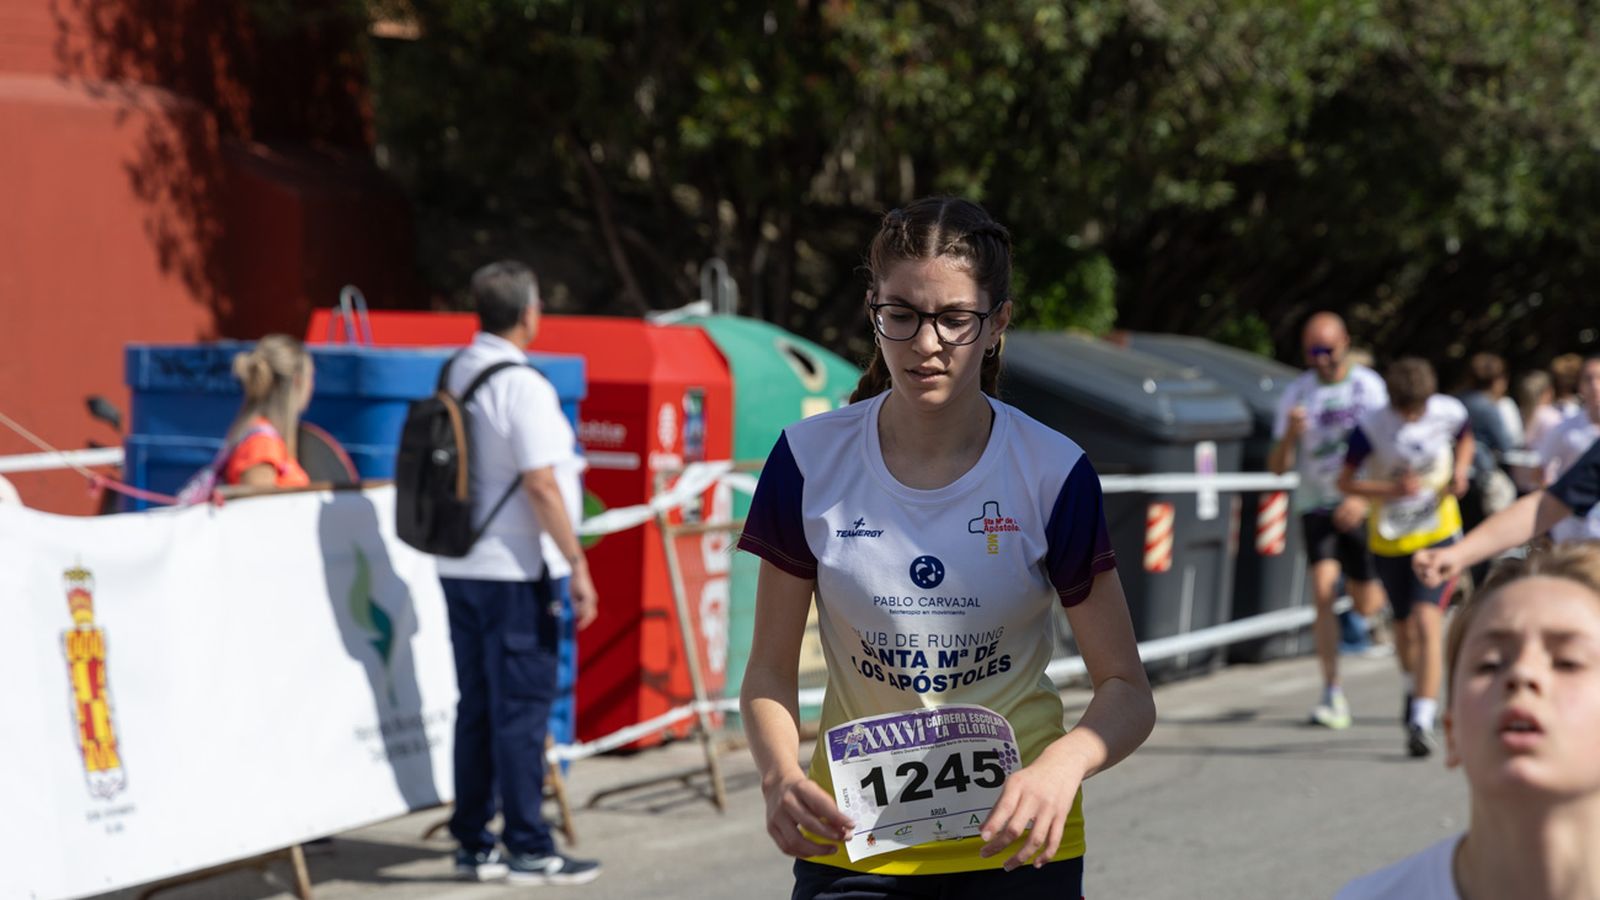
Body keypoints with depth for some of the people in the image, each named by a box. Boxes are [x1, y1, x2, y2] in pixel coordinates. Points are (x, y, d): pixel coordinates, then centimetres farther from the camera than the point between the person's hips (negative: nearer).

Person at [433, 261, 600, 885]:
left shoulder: (453, 375, 9)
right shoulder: (521, 385, -15)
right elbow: (540, 486, -19)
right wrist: (577, 564, -14)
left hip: (457, 566, 8)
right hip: (511, 571, -8)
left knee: (476, 706, 13)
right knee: (522, 708, -3)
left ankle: (472, 844, 17)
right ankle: (528, 850, 1)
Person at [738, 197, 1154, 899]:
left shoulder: (1053, 472, -8)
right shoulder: (810, 460, -5)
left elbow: (1127, 690, -7)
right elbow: (770, 670, 1)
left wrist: (1061, 767, -29)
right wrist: (781, 775, -21)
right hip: (852, 841, 1)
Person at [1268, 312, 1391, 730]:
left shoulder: (1369, 385, -2)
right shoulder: (1297, 393, 2)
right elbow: (1277, 467, 1)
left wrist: (1364, 498, -19)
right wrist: (1290, 435, -19)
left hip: (1361, 506, -1)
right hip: (1316, 503, 1)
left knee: (1367, 605, 4)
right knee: (1323, 591, -18)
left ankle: (1374, 585, 44)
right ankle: (1332, 693, -14)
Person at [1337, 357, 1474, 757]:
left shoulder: (1449, 413, -10)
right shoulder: (1370, 426, -16)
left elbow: (1465, 439, 14)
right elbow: (1346, 482, -10)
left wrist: (1460, 470, -6)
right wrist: (1392, 489, -25)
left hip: (1438, 533, -1)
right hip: (1389, 539, 1)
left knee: (1427, 620, -19)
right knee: (1405, 628, 15)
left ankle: (1422, 721, -23)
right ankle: (1415, 690, 47)